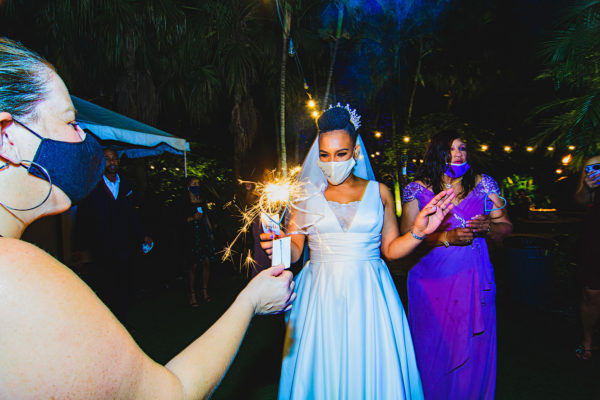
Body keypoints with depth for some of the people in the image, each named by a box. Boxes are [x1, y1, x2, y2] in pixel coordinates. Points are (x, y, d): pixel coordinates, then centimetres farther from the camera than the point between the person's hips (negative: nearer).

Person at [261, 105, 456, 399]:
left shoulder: (378, 192, 5)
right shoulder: (305, 194, 3)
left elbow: (390, 249, 8)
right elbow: (294, 251, 3)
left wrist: (418, 232, -7)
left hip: (368, 296, 1)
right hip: (321, 295, 0)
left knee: (371, 372, 6)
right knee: (321, 372, 6)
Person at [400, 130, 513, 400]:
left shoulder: (483, 184, 7)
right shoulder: (418, 189, 0)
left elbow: (506, 228, 9)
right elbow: (407, 236, -6)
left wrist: (487, 227, -13)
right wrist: (447, 238, -18)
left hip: (474, 279, 2)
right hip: (432, 279, -1)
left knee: (473, 347, 9)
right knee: (433, 350, 6)